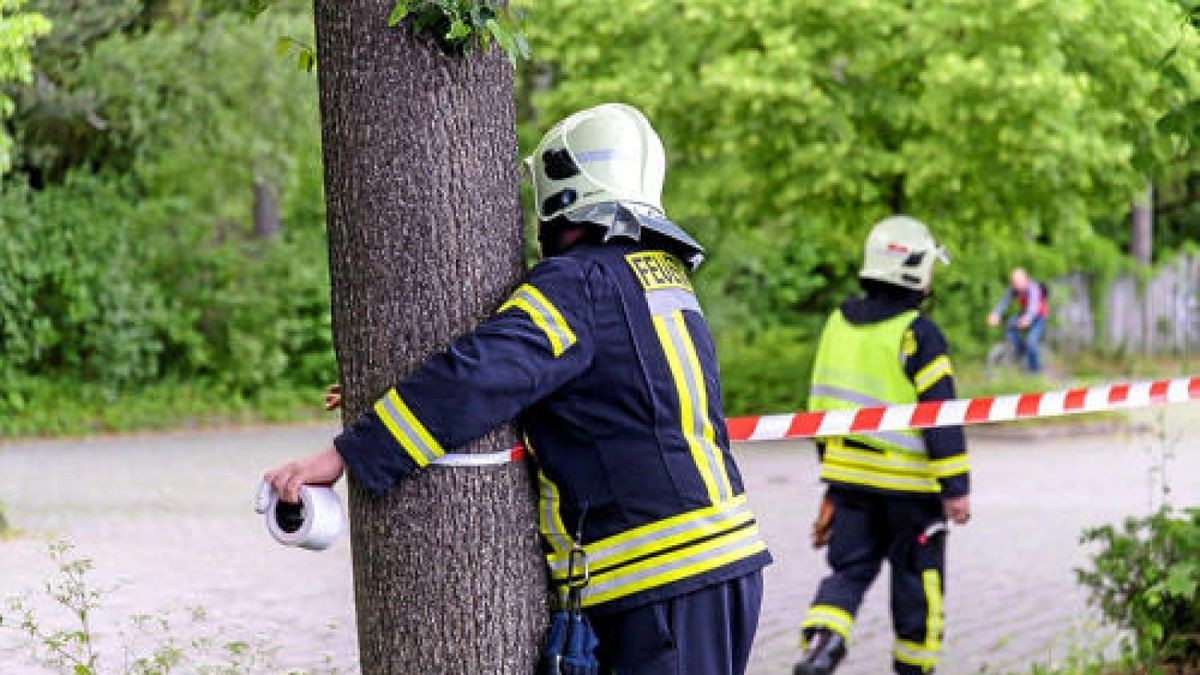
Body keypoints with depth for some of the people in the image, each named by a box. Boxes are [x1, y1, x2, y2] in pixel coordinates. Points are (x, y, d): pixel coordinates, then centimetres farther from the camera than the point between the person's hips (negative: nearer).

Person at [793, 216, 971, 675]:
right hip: (908, 483, -5)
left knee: (849, 569, 9)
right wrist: (955, 487, -11)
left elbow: (823, 402, 14)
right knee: (917, 581, 9)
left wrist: (832, 476, 23)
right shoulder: (918, 335, -13)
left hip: (850, 478, 5)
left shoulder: (838, 324, 7)